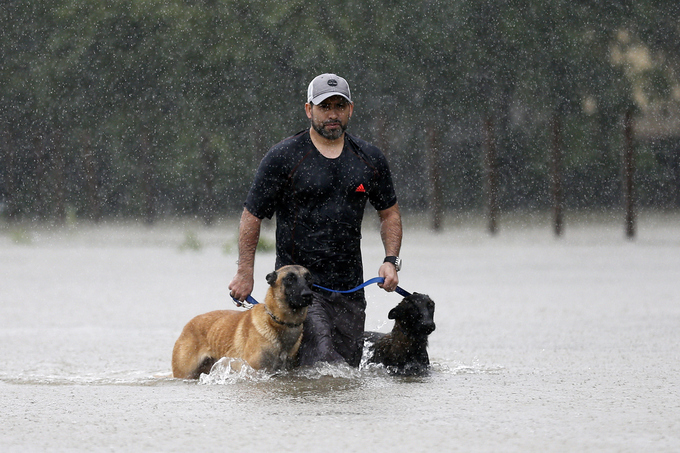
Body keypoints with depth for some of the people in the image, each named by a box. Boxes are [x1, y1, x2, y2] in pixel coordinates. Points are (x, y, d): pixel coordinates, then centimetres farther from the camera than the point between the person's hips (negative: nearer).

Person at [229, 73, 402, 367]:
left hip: (350, 287, 5)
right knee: (322, 366, -19)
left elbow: (389, 213, 19)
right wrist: (245, 273, -4)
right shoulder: (283, 158, -4)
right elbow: (252, 215, 0)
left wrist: (391, 260, 4)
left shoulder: (370, 159, 8)